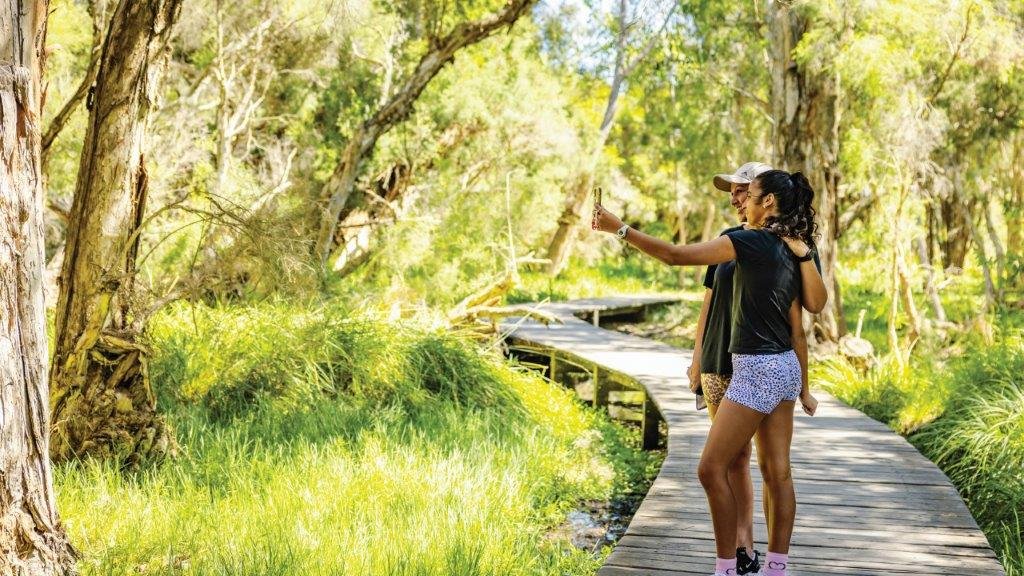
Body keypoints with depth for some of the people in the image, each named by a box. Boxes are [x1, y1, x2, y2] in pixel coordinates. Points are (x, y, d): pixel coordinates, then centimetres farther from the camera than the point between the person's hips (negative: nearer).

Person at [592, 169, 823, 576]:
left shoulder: (752, 242, -14)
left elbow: (675, 255, -17)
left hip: (757, 370, -9)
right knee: (777, 473, 11)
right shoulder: (790, 252, 12)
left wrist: (620, 229, -11)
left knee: (711, 469, -2)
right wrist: (803, 388, 22)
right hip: (784, 368, 9)